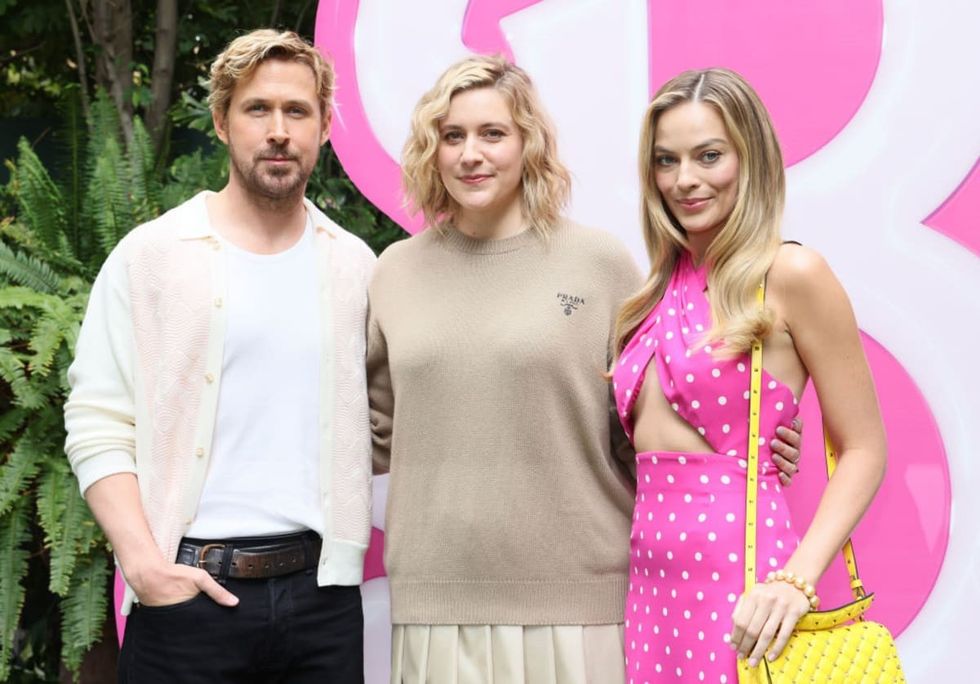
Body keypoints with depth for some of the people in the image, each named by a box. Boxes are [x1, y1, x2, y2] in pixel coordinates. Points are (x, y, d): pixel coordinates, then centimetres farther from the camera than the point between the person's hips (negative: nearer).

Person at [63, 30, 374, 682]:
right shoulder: (150, 256, 1)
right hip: (189, 589, -2)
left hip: (321, 587, 3)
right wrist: (143, 560, -14)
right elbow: (98, 426, -4)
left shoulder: (354, 266, 11)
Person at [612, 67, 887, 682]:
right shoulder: (664, 286, 11)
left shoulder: (789, 274, -8)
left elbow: (863, 451, -8)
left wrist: (797, 580, -20)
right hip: (650, 579, 6)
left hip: (738, 582, -6)